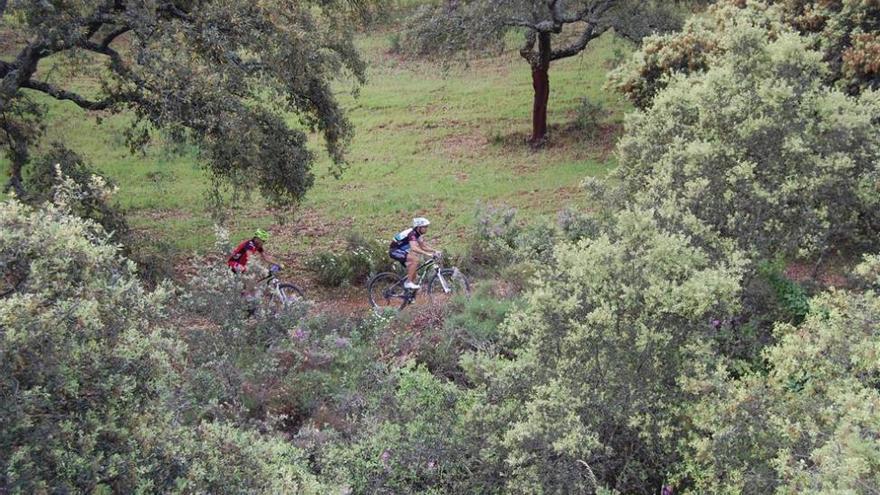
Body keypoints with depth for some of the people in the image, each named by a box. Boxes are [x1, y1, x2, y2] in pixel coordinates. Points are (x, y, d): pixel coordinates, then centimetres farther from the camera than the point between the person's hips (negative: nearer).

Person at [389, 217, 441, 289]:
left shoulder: (417, 233, 5)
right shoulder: (412, 233, -25)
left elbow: (423, 246, 12)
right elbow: (414, 248, -40)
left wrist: (435, 251, -2)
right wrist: (428, 254, -44)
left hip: (401, 251, 10)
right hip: (395, 251, -10)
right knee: (415, 260, -25)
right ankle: (408, 283, -20)